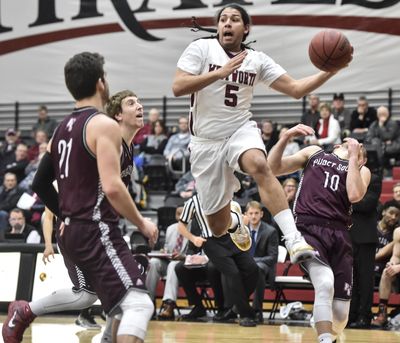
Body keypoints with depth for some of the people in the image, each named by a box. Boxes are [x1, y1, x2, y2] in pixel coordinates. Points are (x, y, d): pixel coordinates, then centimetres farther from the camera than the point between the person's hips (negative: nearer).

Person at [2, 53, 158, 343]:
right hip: (97, 231, -9)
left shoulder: (63, 128, 13)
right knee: (138, 304, -18)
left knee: (90, 291, 33)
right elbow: (113, 187, -22)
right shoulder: (105, 125, -13)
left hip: (73, 231, 9)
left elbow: (41, 185, 19)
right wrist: (142, 223, -10)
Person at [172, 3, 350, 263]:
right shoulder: (201, 49, -4)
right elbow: (178, 87, -16)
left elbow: (295, 89, 2)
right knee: (219, 226, 4)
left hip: (241, 131, 1)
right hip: (206, 141, -1)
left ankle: (294, 240, -44)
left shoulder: (257, 60, 4)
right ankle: (233, 221, 46)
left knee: (260, 166, -37)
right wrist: (220, 73, -25)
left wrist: (330, 71, -12)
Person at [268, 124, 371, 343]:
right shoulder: (314, 153, 20)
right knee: (325, 284, -31)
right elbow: (272, 169, 13)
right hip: (309, 228, -3)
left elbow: (354, 195, -3)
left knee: (341, 311, 0)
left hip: (339, 235, 3)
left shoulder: (361, 170, 20)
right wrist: (286, 137, 0)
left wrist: (353, 157, 5)